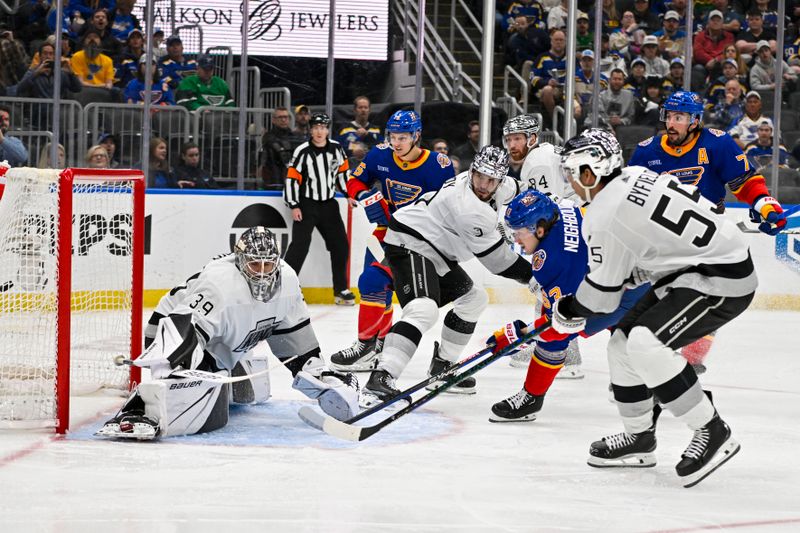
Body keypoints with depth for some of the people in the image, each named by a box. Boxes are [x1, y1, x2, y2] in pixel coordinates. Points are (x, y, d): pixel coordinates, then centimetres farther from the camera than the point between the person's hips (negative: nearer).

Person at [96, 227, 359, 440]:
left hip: (225, 348, 10)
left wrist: (317, 372, 5)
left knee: (252, 390, 28)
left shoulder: (286, 279, -9)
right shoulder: (220, 286, -34)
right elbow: (183, 334, -44)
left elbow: (293, 332, 8)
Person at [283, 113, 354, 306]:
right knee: (300, 245, -16)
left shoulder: (336, 149, 2)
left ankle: (341, 289, 18)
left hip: (328, 205, 5)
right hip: (306, 205, -5)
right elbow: (292, 178, -11)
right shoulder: (303, 152, -12)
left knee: (340, 245, 6)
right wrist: (294, 206, -14)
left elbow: (342, 172, 16)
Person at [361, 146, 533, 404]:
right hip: (409, 244, -11)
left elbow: (513, 189, 28)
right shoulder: (468, 207, -27)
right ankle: (380, 379, -43)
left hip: (435, 249, 11)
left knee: (473, 298, 22)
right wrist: (531, 275, -10)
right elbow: (495, 258, -20)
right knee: (424, 309, -32)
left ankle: (441, 367, 29)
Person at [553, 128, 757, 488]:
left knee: (644, 343, -24)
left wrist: (568, 309, 10)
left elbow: (602, 295, -10)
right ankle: (639, 438, 25)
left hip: (723, 281, -10)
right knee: (624, 343, 11)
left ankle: (712, 433, -17)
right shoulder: (634, 176, 5)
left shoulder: (606, 216, -20)